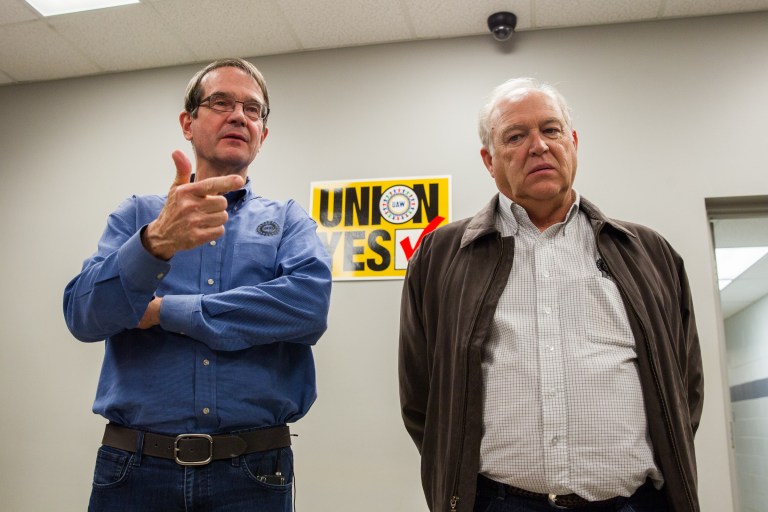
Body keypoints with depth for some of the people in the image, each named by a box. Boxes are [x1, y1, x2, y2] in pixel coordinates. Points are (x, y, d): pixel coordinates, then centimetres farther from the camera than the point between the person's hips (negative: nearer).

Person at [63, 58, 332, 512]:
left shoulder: (289, 221, 5)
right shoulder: (137, 216, 7)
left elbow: (310, 305, -14)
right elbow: (83, 317, -7)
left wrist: (164, 311, -12)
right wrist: (156, 242, -27)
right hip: (135, 469, 1)